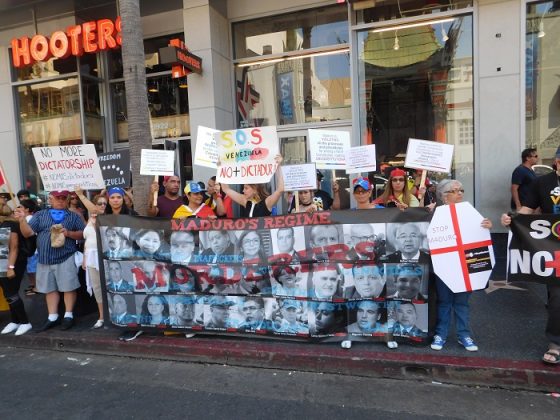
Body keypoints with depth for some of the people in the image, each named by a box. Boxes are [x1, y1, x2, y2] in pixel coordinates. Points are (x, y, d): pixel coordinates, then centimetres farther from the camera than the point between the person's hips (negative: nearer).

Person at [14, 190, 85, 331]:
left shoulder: (73, 216, 6)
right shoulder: (40, 215, 11)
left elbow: (83, 234, 2)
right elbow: (28, 233, 2)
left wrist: (69, 233, -14)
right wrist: (22, 220, -14)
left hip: (66, 258, -3)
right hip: (45, 259, 3)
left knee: (68, 287, 0)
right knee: (49, 289, 11)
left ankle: (68, 315, 12)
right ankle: (52, 317, 22)